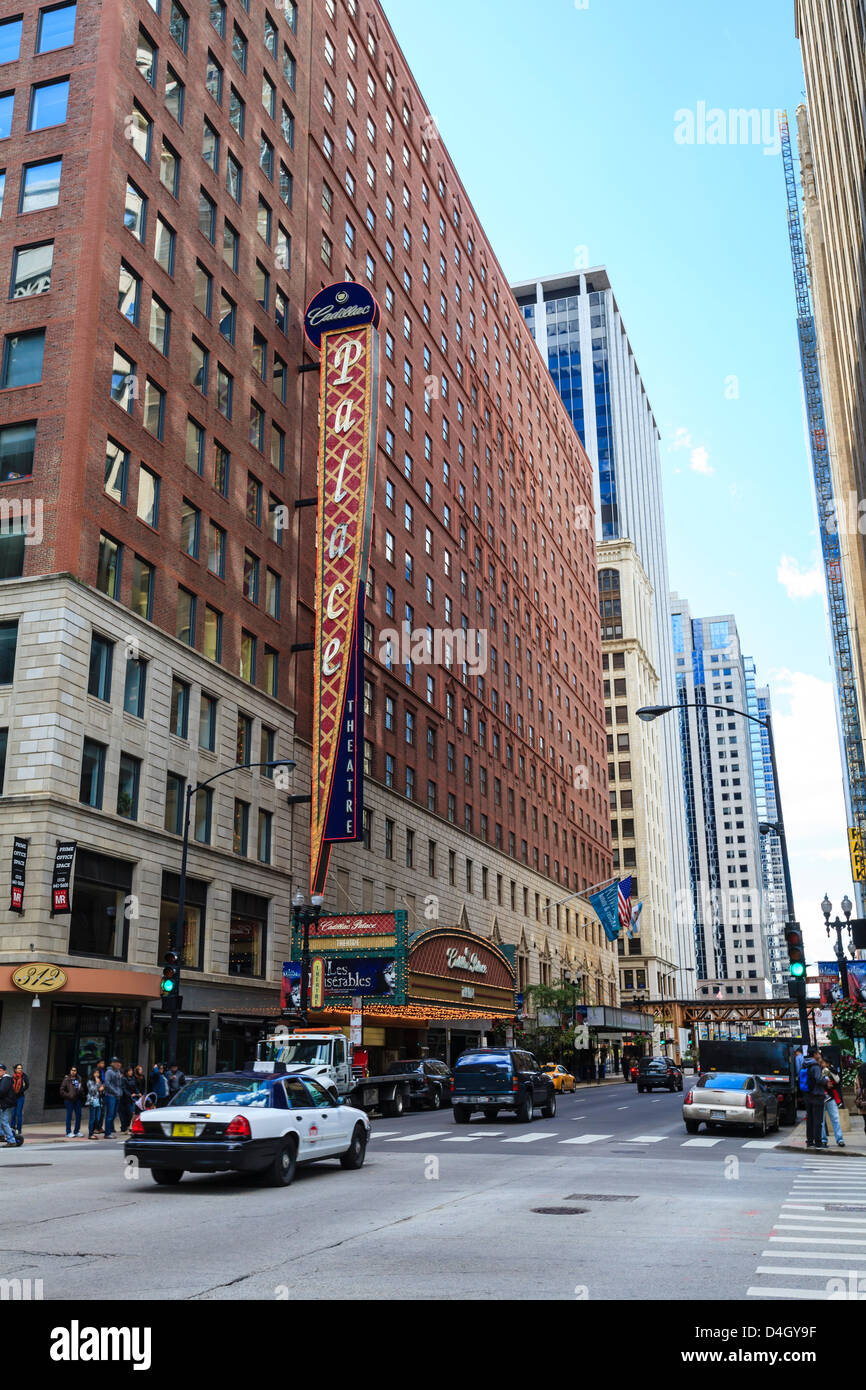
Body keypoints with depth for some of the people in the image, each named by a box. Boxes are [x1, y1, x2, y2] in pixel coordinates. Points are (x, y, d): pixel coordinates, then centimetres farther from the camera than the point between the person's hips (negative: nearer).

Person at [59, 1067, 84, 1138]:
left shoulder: (79, 1079, 10)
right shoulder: (66, 1079, -6)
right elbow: (62, 1090, -7)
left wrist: (82, 1095, 7)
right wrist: (68, 1095, -16)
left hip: (77, 1100, 5)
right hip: (69, 1100, -5)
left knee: (78, 1115, 7)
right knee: (69, 1116, -1)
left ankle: (77, 1131, 17)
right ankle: (68, 1132, 7)